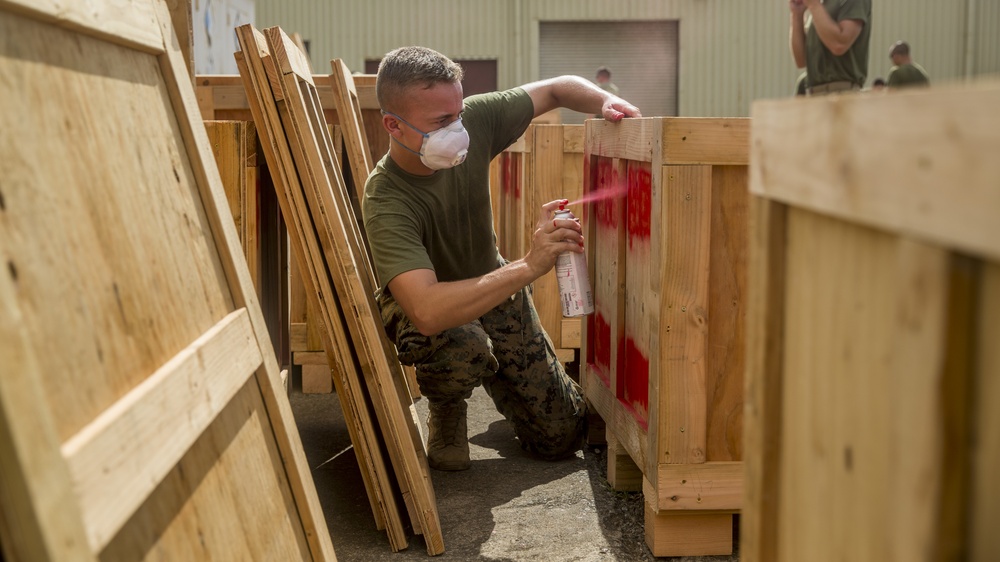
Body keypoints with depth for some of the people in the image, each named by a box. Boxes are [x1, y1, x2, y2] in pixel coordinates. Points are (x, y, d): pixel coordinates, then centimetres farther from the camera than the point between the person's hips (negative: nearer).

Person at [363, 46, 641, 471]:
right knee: (464, 347, -43)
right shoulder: (386, 204, -37)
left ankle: (495, 381, 35)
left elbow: (557, 89, -5)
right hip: (428, 311, -5)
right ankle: (446, 411, -5)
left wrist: (605, 101, -27)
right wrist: (529, 267, -55)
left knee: (562, 437, 2)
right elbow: (427, 312, -51)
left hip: (495, 289, 5)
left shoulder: (471, 122, -21)